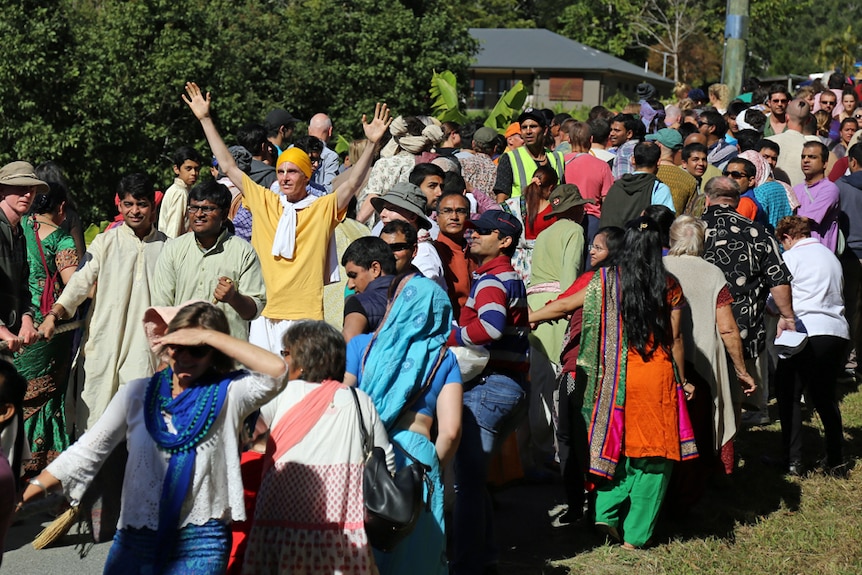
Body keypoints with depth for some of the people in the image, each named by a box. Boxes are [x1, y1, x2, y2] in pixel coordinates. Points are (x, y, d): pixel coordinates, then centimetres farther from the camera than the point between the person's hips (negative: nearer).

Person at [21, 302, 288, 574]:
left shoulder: (227, 394, -3)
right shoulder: (137, 393, 6)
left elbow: (276, 369, -21)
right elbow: (86, 451, 8)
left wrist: (207, 336, -18)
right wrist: (23, 497, 1)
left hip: (199, 547, -3)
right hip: (135, 540, 4)